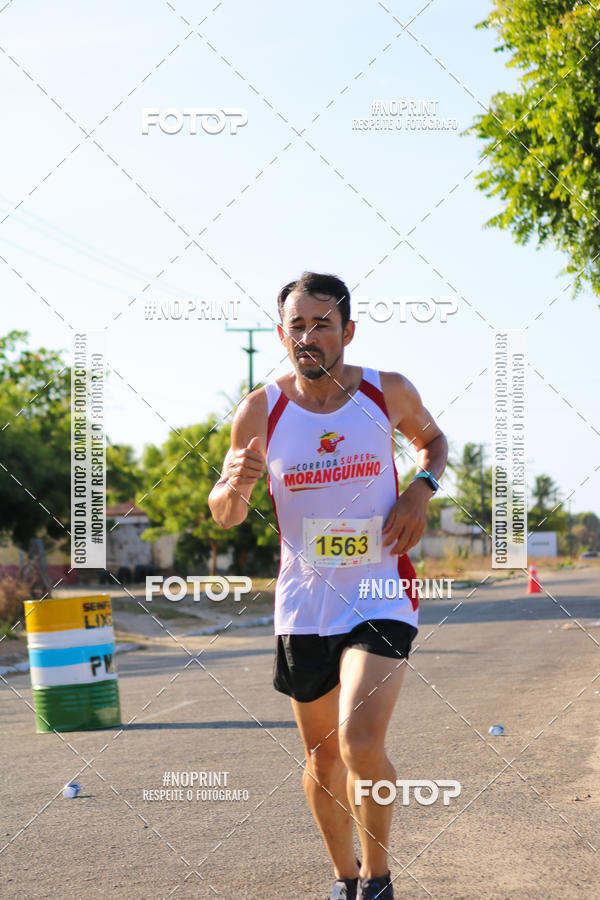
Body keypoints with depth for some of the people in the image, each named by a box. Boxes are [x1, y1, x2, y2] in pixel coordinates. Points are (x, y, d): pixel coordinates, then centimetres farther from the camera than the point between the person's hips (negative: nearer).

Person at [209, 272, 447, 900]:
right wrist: (237, 483, -20)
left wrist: (420, 490, -3)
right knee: (322, 757, 12)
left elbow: (431, 439, 18)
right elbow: (224, 517, 3)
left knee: (361, 744, -20)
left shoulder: (388, 392, -4)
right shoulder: (260, 411, -5)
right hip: (303, 605, 2)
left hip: (381, 595, -2)